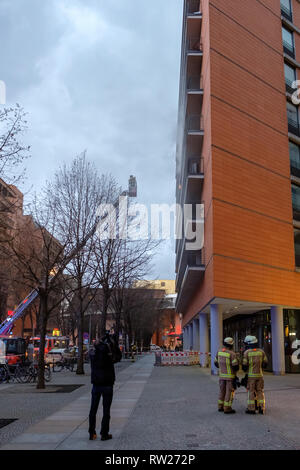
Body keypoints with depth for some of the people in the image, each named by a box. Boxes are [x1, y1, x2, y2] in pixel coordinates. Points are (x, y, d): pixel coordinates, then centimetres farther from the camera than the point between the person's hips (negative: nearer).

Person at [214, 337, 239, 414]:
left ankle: (220, 406, 23)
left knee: (222, 391, 17)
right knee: (229, 392, 1)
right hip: (230, 376, -6)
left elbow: (216, 362, 9)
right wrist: (236, 369, 2)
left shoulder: (219, 351, 0)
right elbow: (235, 365, -20)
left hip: (221, 375, 6)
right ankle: (227, 408, 3)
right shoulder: (232, 353, -20)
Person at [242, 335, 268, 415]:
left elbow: (244, 366, -9)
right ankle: (261, 409, 11)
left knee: (251, 392, 4)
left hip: (250, 375, -3)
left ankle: (251, 409, 6)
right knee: (260, 391, 11)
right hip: (259, 375, 3)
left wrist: (245, 370, 11)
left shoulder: (246, 352, -10)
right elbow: (265, 364, 5)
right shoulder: (261, 351, 1)